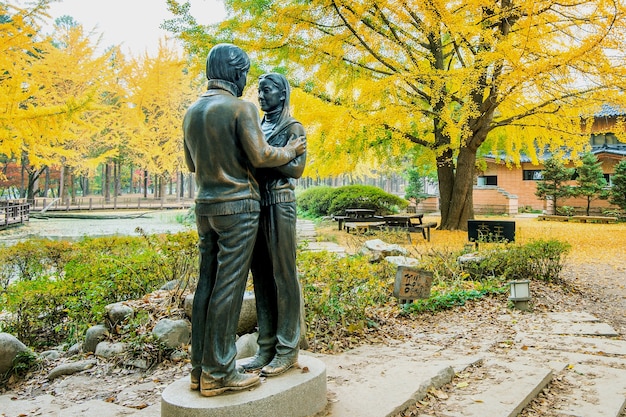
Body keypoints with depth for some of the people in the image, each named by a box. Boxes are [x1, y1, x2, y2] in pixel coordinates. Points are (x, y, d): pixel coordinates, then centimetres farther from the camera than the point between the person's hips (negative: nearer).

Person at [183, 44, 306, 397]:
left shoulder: (193, 111, 14)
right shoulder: (241, 107, -10)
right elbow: (260, 156, -13)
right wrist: (290, 151, 4)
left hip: (206, 206, 8)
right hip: (238, 206, -7)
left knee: (208, 284, 10)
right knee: (228, 287, -4)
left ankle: (201, 368, 16)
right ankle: (218, 373, 2)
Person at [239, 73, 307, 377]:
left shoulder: (293, 128, 1)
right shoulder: (258, 128, 19)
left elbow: (296, 168, -12)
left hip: (280, 205, -6)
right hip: (256, 204, 7)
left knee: (283, 275, -4)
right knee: (261, 277, 7)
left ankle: (287, 349, 3)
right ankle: (266, 347, 15)